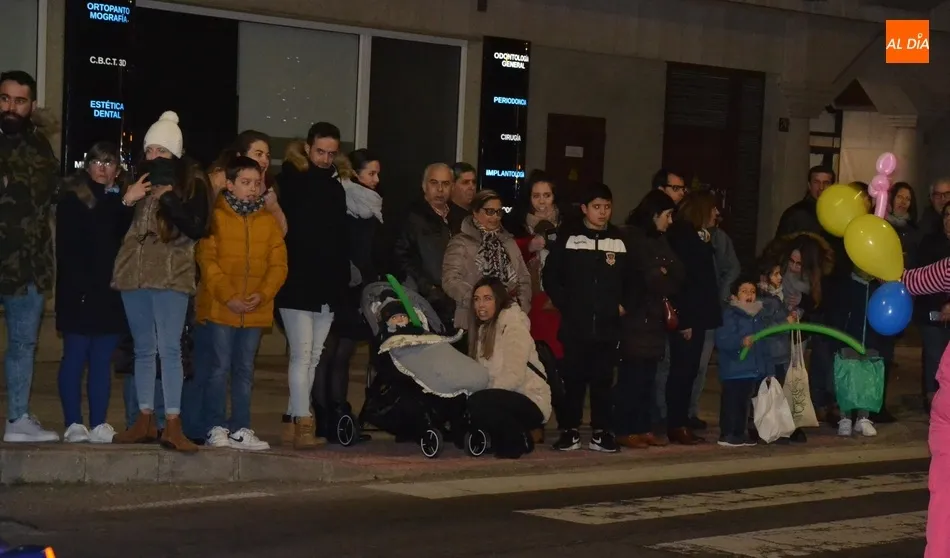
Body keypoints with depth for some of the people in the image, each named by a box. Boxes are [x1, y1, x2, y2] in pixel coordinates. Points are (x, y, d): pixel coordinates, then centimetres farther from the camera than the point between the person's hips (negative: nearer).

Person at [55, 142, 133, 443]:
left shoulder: (120, 201, 12)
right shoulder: (72, 198, 2)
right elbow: (67, 247, -5)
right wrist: (80, 283, -13)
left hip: (110, 291, 3)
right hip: (79, 291, -3)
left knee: (102, 361, 4)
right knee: (75, 357, -1)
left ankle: (99, 425, 6)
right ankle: (73, 424, 1)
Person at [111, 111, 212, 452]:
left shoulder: (192, 182, 0)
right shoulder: (138, 179, 14)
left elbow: (196, 228, -11)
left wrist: (167, 198, -15)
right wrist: (126, 201, -4)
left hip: (171, 274, -5)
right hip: (134, 272, 5)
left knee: (169, 349, -11)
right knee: (143, 349, 9)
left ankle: (173, 425, -12)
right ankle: (145, 421, 14)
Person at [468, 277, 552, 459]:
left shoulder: (513, 326, -10)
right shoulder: (484, 329, 16)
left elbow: (513, 376, -21)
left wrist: (482, 392, -22)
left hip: (531, 403, -8)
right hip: (508, 398, 8)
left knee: (478, 403, -30)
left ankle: (518, 441, -8)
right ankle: (503, 440, 7)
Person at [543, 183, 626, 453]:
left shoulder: (620, 240, 9)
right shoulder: (568, 236, 2)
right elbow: (550, 276, 1)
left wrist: (622, 304, 3)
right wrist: (564, 304, -5)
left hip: (608, 324, 2)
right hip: (575, 324, -2)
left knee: (603, 380, 5)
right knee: (573, 378, 1)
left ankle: (601, 433, 10)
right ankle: (569, 431, 8)